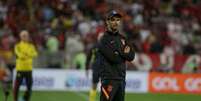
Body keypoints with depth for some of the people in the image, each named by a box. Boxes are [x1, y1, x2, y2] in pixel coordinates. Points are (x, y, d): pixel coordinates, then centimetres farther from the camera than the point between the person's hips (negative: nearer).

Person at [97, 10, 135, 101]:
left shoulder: (122, 39, 17)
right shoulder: (104, 40, -6)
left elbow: (131, 56, 9)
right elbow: (114, 58, -17)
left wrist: (120, 53, -6)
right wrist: (125, 53, 0)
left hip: (121, 79, 8)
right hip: (109, 79, -8)